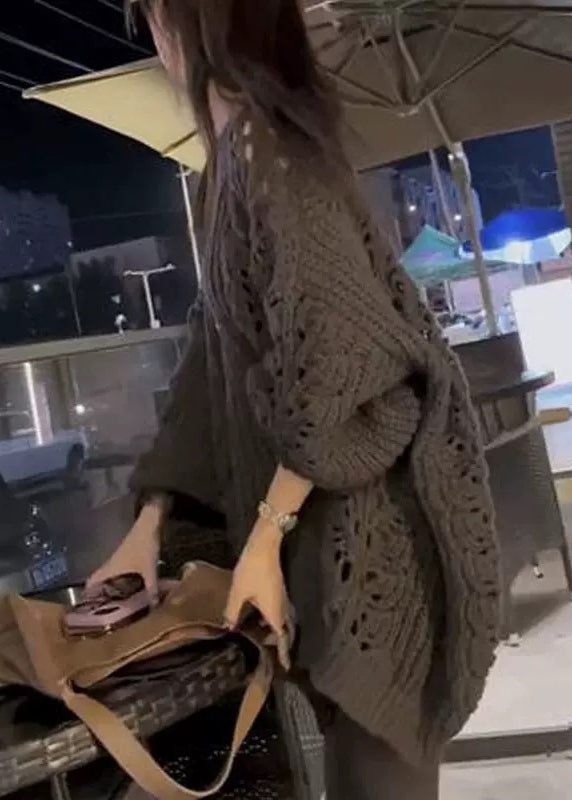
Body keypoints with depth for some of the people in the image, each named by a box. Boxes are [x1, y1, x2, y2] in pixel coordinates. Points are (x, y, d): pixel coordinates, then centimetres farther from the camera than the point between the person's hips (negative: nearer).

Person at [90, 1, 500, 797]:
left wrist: (266, 532, -18)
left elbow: (333, 348, -23)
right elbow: (219, 358, 15)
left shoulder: (262, 144, -15)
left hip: (367, 512, -9)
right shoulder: (240, 157, 14)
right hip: (328, 506, 9)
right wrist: (148, 523, 14)